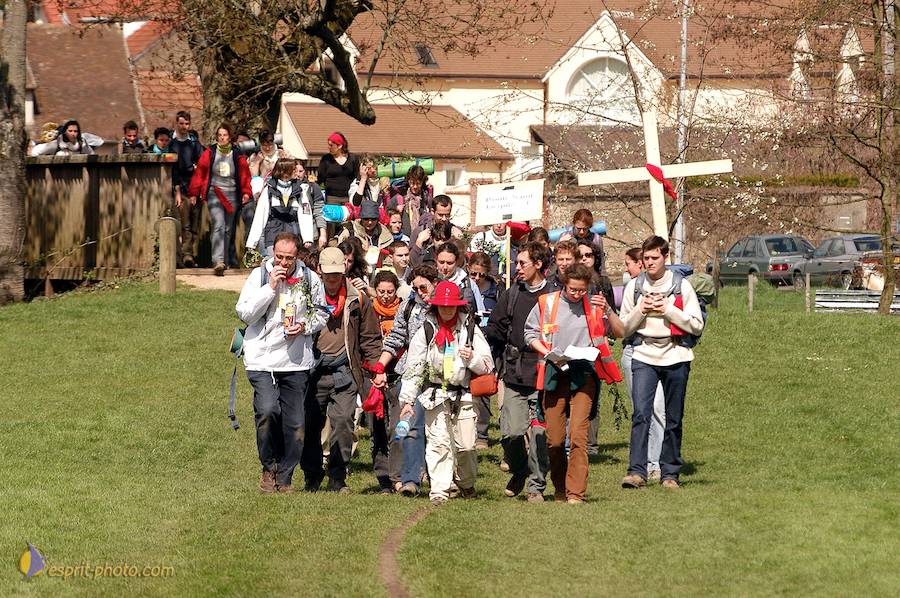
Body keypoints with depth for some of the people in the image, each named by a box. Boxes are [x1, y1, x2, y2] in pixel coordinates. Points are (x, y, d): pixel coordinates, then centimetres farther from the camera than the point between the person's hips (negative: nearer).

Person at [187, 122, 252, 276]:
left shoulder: (237, 155, 6)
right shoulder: (209, 153, 1)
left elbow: (245, 175, 8)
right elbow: (199, 173, 4)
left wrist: (246, 192, -5)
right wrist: (194, 193, 2)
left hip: (232, 195, 3)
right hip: (214, 193, -3)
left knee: (228, 229, 9)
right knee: (219, 226, -18)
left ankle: (224, 260, 20)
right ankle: (218, 261, -27)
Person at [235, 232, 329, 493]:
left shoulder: (310, 280, 5)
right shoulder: (259, 275, -1)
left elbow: (321, 315, 15)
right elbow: (245, 313, -8)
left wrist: (305, 326, -6)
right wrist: (270, 287, -15)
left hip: (297, 362, 3)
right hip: (262, 359, -3)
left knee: (294, 423, 4)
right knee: (267, 410, -22)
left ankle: (284, 477, 19)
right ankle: (269, 467, -1)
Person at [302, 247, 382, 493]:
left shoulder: (357, 300, 5)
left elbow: (370, 337, 10)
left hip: (344, 371, -1)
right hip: (314, 370, 1)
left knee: (343, 421, -11)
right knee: (310, 424, 3)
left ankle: (337, 479, -2)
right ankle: (312, 477, 17)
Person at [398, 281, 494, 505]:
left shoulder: (471, 331, 7)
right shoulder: (425, 332, 4)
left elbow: (488, 366, 10)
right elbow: (413, 368, 4)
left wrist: (472, 359, -12)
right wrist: (407, 400, -1)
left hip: (464, 396, 1)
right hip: (435, 396, -1)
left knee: (466, 445, 3)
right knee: (438, 443, -11)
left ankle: (467, 484, 29)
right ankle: (439, 491, -11)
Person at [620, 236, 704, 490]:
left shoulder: (682, 286, 2)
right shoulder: (634, 287, 7)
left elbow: (697, 325, -1)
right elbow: (624, 327, 11)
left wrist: (668, 310, -11)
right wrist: (641, 311, -7)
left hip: (675, 357, 0)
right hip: (644, 357, 0)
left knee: (673, 419, 5)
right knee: (641, 413, -15)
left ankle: (670, 473, 13)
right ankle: (637, 471, -20)